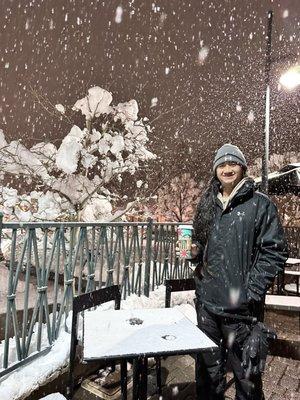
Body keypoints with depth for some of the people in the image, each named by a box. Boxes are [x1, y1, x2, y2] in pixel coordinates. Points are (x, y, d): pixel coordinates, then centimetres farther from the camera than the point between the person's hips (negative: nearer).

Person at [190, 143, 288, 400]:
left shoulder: (260, 204, -5)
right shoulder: (208, 205, 10)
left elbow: (275, 251, -9)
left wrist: (251, 292, -14)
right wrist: (194, 251, -1)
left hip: (239, 306, -4)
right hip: (206, 301, 5)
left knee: (245, 373, 10)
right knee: (209, 369, 18)